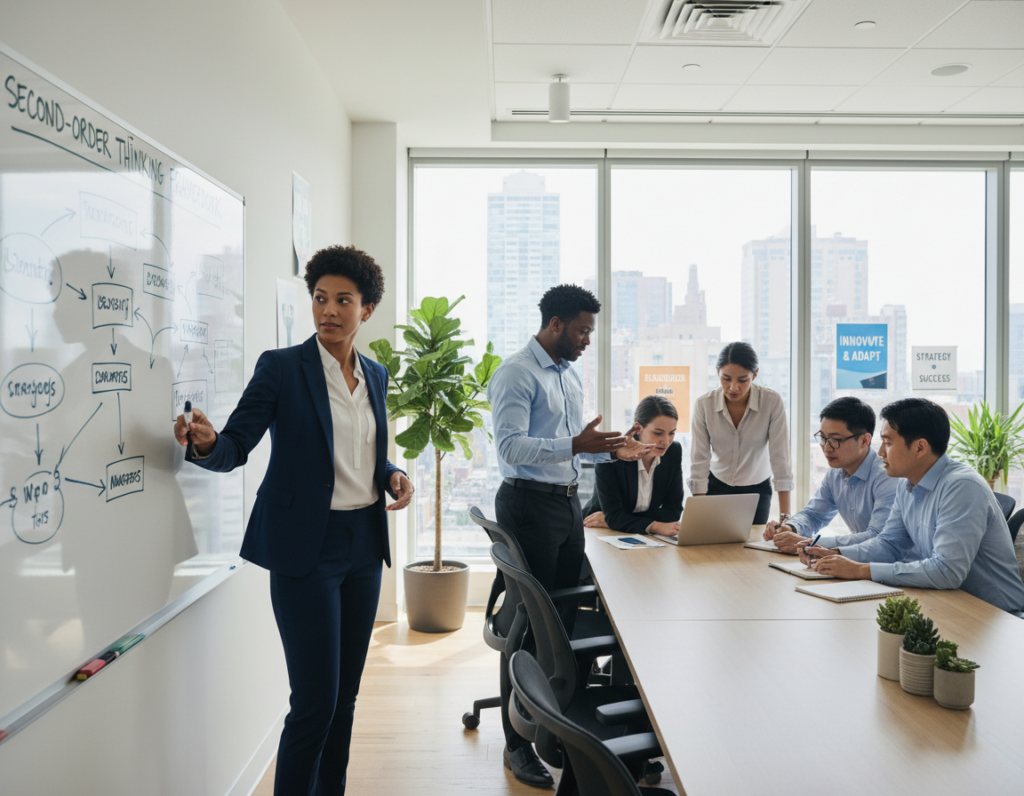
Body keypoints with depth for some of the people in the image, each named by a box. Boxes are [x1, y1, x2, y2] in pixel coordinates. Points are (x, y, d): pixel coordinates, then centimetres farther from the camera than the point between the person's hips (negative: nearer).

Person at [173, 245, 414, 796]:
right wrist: (205, 442, -33)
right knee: (315, 700, -4)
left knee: (346, 691, 15)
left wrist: (393, 476, 0)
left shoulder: (375, 375, 10)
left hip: (364, 543, 6)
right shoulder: (281, 367, -7)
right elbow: (236, 445, -12)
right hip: (306, 548, -6)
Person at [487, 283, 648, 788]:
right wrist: (576, 446, -29)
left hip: (568, 502, 9)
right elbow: (511, 446, -21)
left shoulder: (570, 376, 16)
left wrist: (612, 450, 7)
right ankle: (517, 743, 12)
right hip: (529, 504, -8)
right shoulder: (516, 374, -12)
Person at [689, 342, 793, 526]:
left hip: (757, 489, 0)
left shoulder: (773, 402, -19)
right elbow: (699, 462, -15)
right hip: (716, 487, 0)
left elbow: (780, 460, -19)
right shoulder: (704, 404, -16)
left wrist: (785, 516, -23)